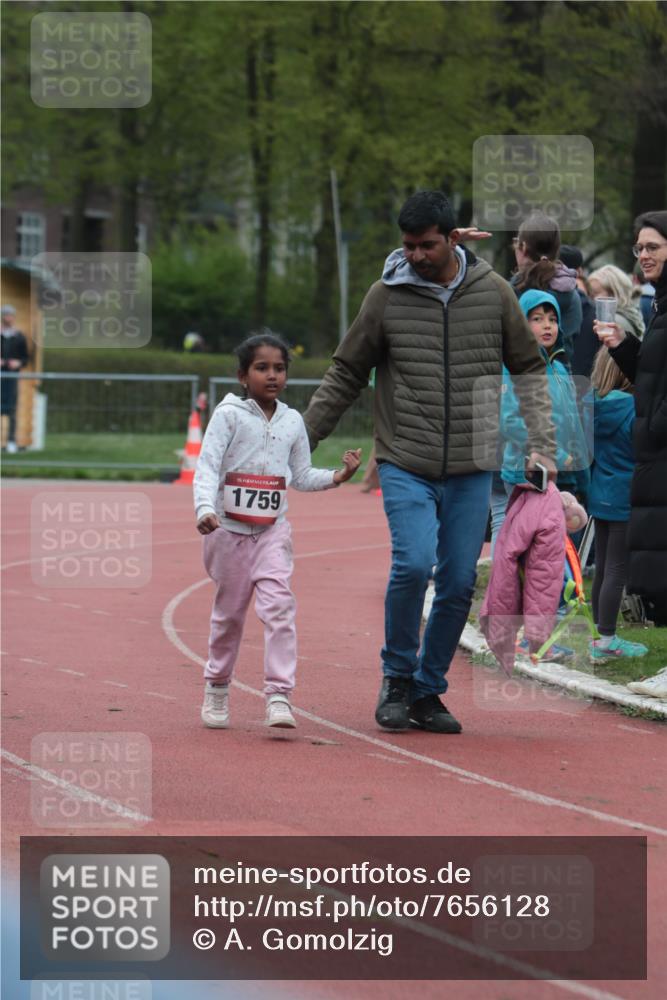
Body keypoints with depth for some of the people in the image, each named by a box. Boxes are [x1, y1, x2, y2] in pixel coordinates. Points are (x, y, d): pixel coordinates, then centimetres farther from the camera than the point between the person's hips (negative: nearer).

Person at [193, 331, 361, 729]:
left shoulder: (293, 421, 8)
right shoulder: (229, 415, -5)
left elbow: (301, 476, 16)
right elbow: (207, 467, -13)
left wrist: (338, 476, -1)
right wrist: (205, 509, -29)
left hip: (273, 531, 2)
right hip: (229, 529, -2)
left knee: (278, 605, -15)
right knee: (229, 611, 9)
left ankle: (279, 696, -19)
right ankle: (217, 689, 29)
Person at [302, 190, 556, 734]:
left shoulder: (493, 292, 2)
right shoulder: (386, 296, -1)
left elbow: (530, 369, 11)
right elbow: (345, 377, 8)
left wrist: (541, 443, -1)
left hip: (471, 471, 2)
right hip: (405, 466, -2)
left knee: (459, 584, 2)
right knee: (413, 564, -19)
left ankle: (428, 690, 20)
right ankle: (397, 677, 2)